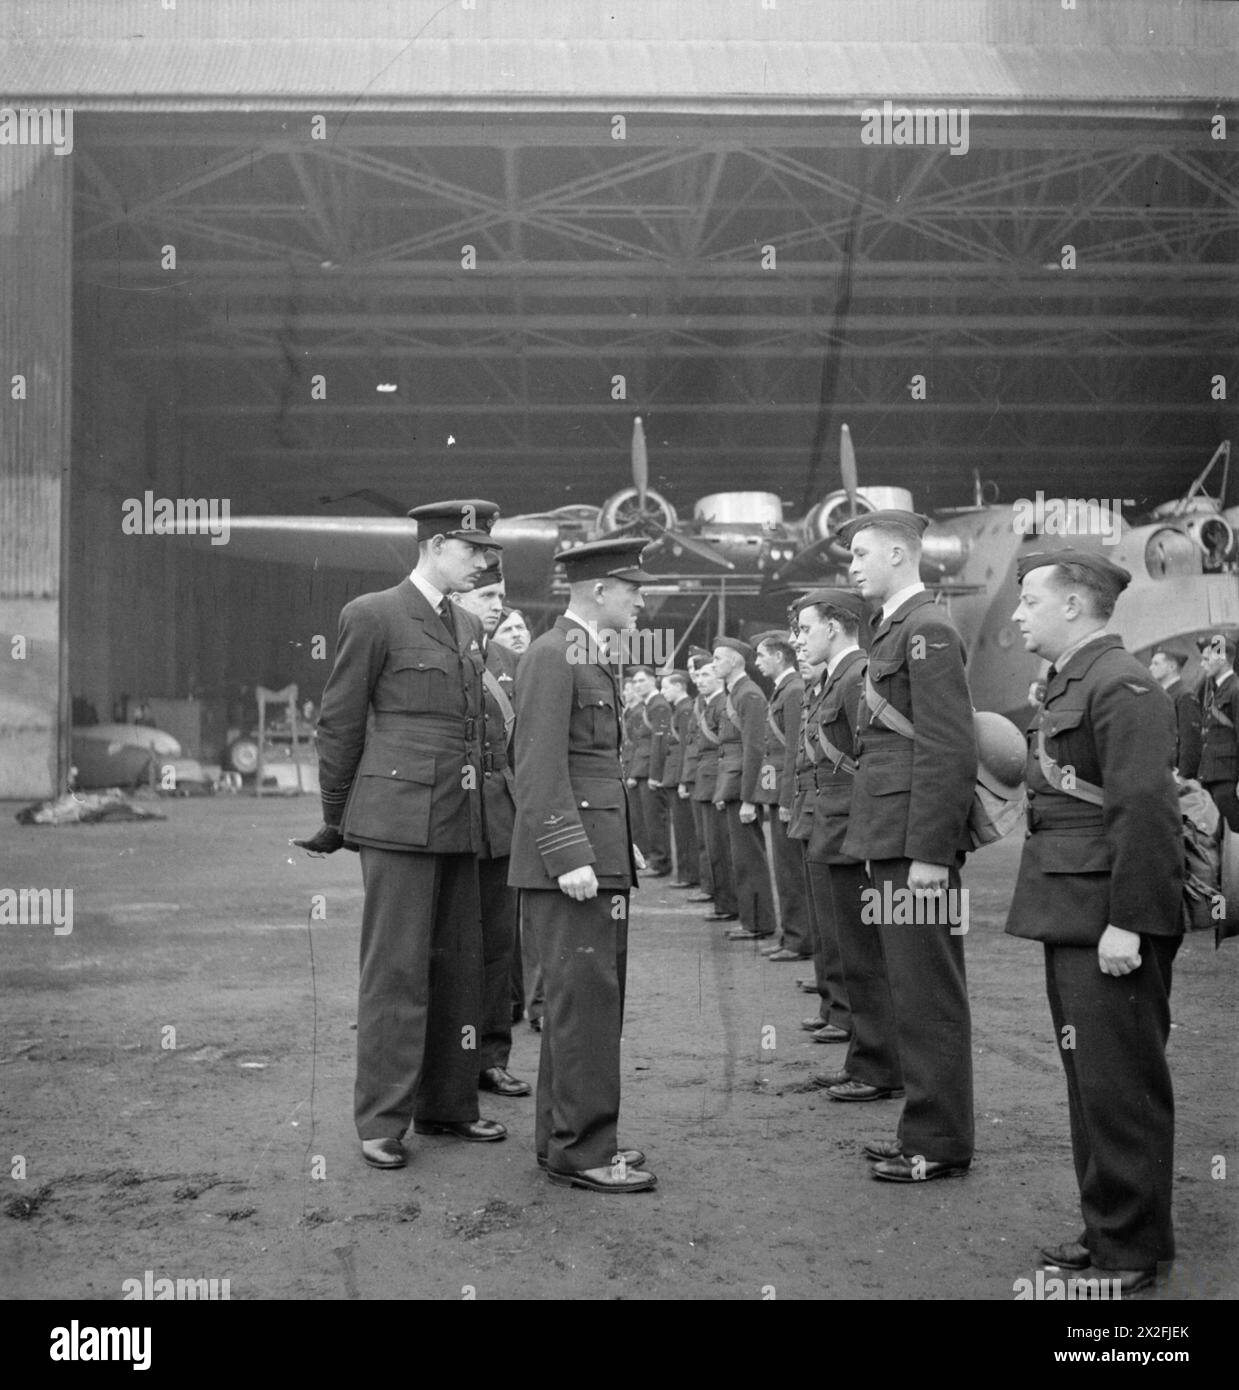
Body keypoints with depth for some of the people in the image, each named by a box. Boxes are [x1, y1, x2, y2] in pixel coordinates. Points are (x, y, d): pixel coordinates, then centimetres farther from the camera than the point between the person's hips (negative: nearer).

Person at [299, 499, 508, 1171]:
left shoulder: (469, 626, 16)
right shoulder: (372, 616, -5)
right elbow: (338, 723, -2)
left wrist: (479, 810, 16)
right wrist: (336, 819, 3)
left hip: (459, 823, 7)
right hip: (398, 815, -7)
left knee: (459, 965, 11)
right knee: (396, 969, -4)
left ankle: (448, 1105, 22)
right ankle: (381, 1121, 5)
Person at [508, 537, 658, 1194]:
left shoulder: (593, 657, 19)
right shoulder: (550, 656, -11)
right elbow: (540, 768, -18)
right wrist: (568, 855, -22)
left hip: (600, 852, 10)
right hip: (570, 856, -10)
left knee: (594, 995, 12)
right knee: (586, 995, -8)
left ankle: (565, 1136, 20)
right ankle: (582, 1149, -2)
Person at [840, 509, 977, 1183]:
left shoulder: (927, 630, -13)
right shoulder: (893, 628, 16)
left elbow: (948, 751, -19)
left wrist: (928, 852, -21)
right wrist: (905, 847, 15)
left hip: (916, 841, -10)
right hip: (893, 839, 10)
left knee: (928, 995, -2)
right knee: (914, 991, 15)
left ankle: (939, 1144, 6)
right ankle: (926, 1125, 25)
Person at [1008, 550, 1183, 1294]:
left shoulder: (1122, 686, -15)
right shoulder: (1070, 683, 15)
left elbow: (1145, 811, -21)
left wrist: (1126, 923, -23)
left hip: (1109, 928, -10)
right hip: (1071, 918, 10)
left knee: (1120, 1086, -1)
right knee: (1090, 1083, 16)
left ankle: (1133, 1251, 10)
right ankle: (1107, 1229, 28)